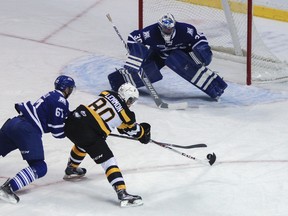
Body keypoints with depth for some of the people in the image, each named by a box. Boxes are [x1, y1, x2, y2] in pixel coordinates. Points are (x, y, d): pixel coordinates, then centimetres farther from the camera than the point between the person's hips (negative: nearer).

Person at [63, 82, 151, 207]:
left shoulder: (107, 94, 16)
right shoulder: (126, 113, 2)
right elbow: (133, 130, 19)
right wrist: (144, 133, 41)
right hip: (87, 132, -7)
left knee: (83, 143, 40)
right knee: (108, 160, -5)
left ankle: (71, 169, 60)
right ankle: (122, 193, -16)